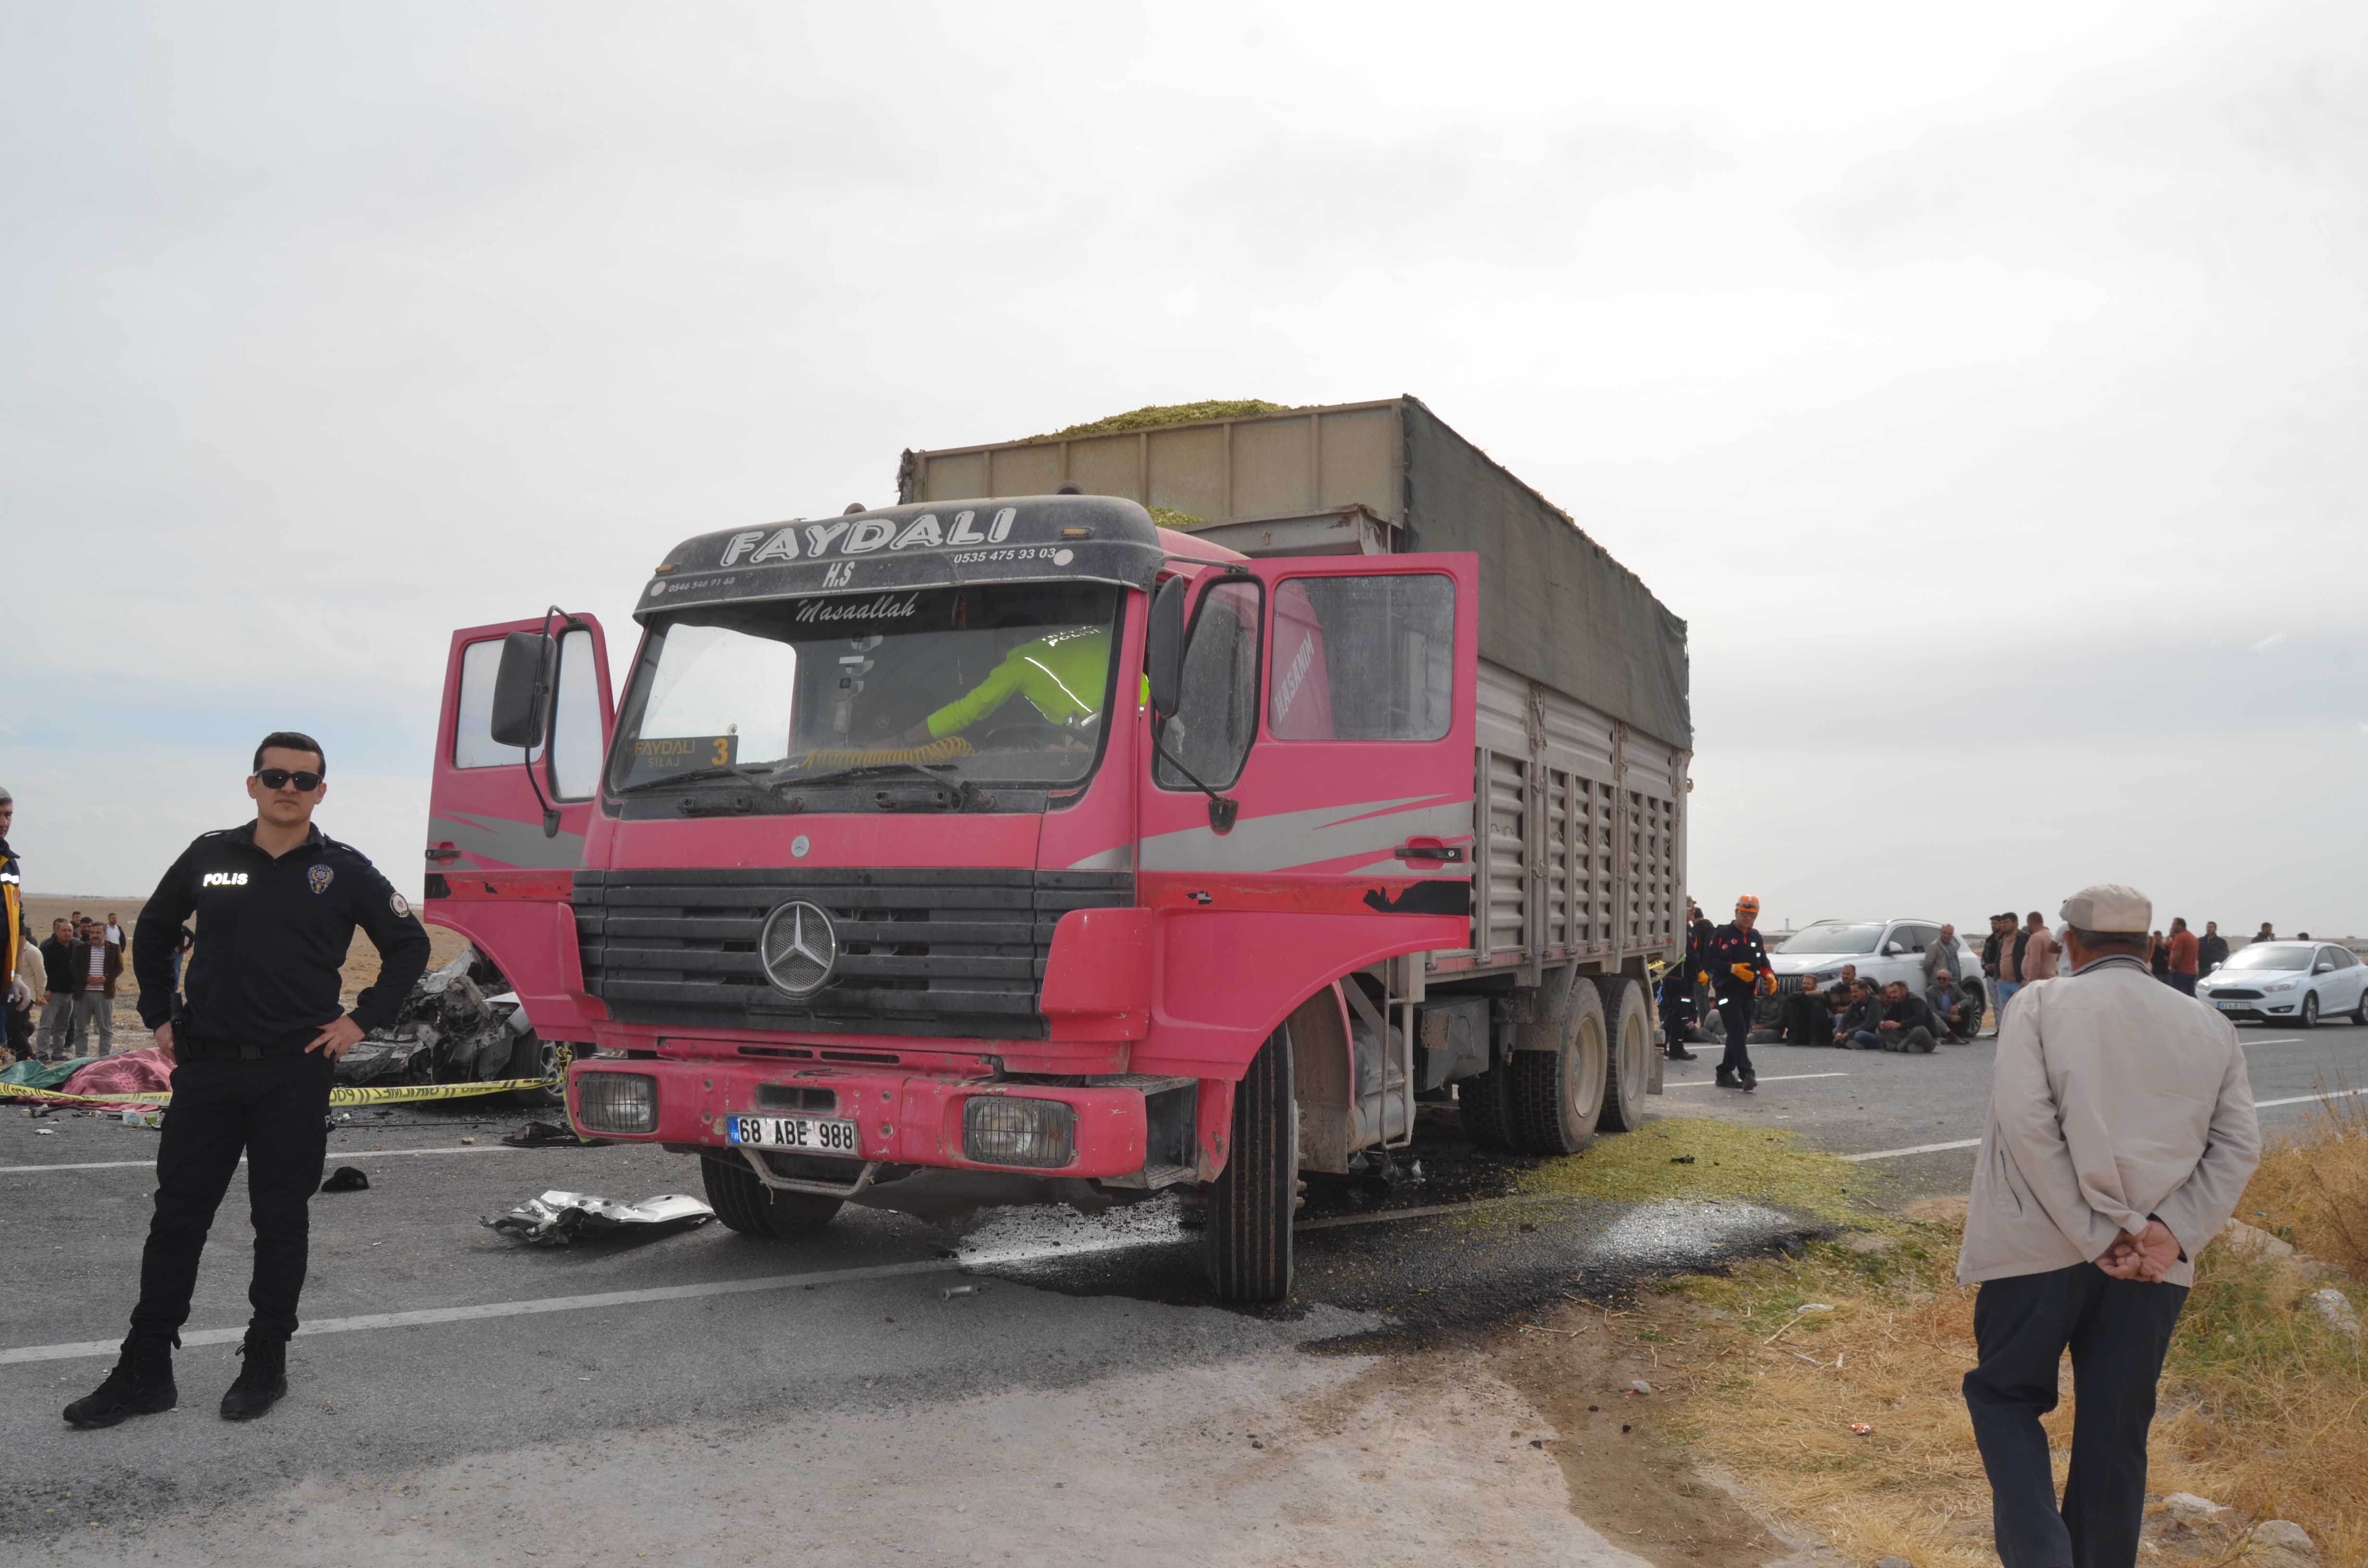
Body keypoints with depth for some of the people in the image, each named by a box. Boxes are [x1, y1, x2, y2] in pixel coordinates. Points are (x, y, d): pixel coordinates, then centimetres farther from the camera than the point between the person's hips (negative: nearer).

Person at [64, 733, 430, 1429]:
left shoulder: (343, 870, -1)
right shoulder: (210, 856, 5)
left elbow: (410, 946, 5)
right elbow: (152, 932, 20)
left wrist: (362, 1019, -1)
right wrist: (159, 1016, 13)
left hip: (295, 1073, -2)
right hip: (205, 1066, 2)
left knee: (280, 1221, 6)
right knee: (177, 1218, 5)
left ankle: (265, 1365, 18)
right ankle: (145, 1371, 14)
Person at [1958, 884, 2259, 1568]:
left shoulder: (2042, 1005, 0)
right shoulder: (2208, 1025, 11)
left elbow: (2026, 1120, -13)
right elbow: (2238, 1145, 2)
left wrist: (2098, 1236, -13)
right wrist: (2173, 1233, -9)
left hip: (2042, 1247, -3)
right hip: (2154, 1263, 3)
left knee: (2006, 1394, 12)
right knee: (2115, 1432, 13)